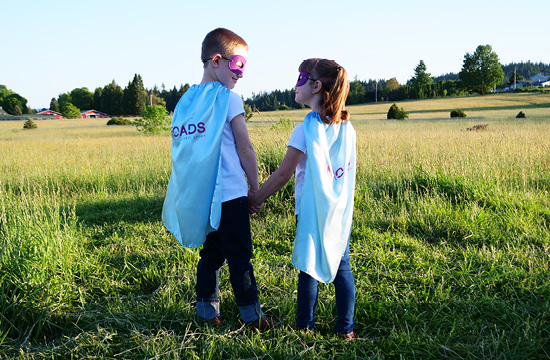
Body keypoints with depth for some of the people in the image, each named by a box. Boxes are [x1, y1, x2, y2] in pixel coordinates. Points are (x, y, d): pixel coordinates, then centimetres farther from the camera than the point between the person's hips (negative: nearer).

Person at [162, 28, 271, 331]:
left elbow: (180, 148, 11)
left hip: (199, 197, 6)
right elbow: (244, 147, -9)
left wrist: (188, 194, 18)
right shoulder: (228, 98, -9)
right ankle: (251, 314, 13)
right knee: (239, 255, 3)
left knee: (212, 252, 17)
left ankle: (207, 310, 22)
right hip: (229, 193, -6)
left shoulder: (185, 101, 10)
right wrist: (255, 186, 1)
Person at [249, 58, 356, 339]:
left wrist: (257, 197, 0)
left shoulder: (305, 130, -15)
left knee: (309, 268, 7)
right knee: (341, 266, 12)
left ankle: (305, 326, 19)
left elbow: (283, 174, -13)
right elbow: (344, 173, 10)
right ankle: (346, 328, 18)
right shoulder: (347, 128, 2)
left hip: (311, 212, -5)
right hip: (342, 211, 5)